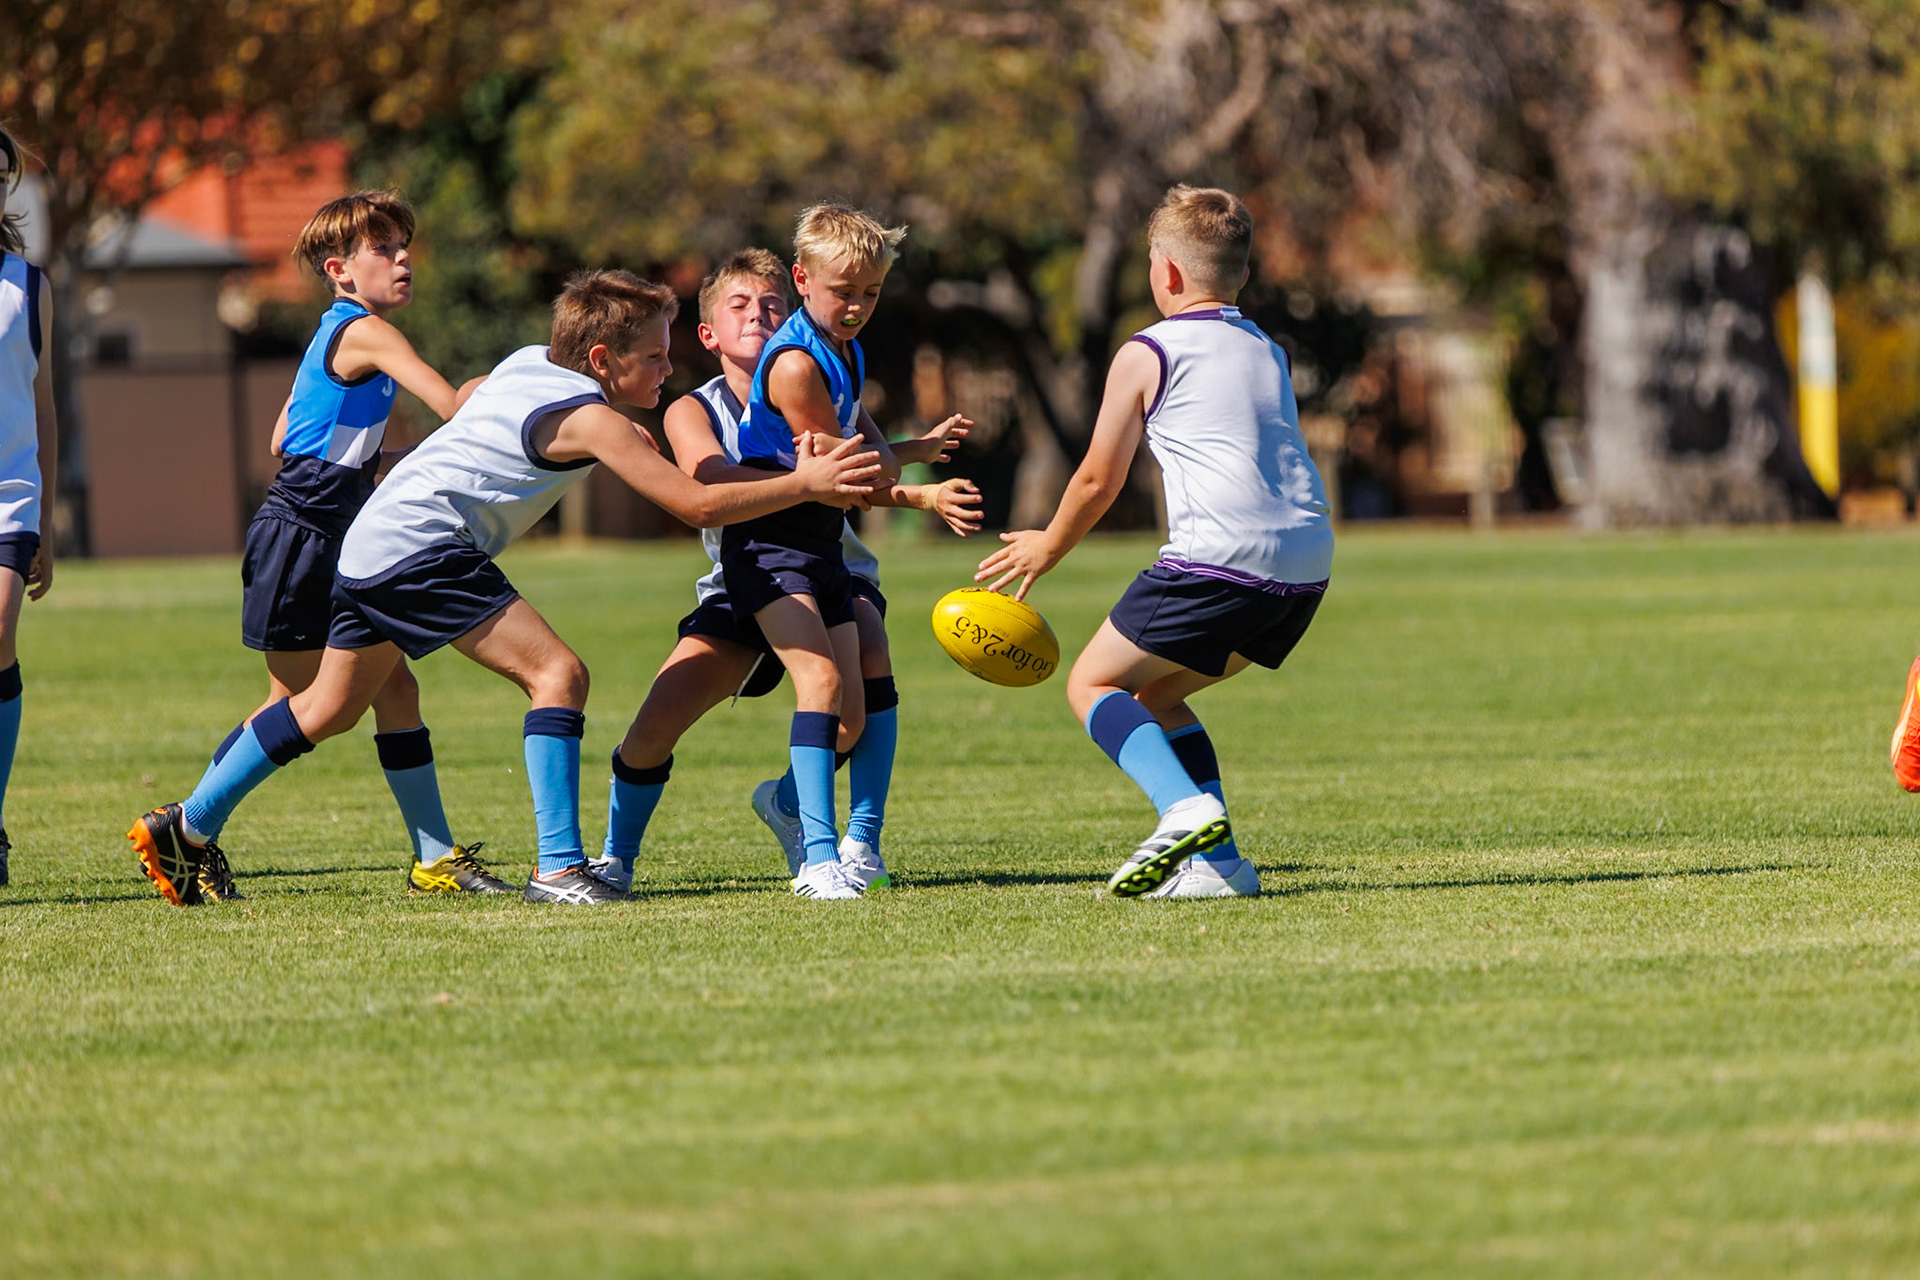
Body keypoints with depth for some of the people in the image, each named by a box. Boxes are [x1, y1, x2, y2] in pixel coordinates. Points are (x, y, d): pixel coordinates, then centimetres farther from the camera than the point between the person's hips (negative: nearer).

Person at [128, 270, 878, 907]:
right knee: (558, 673, -14)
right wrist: (805, 484, -11)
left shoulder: (527, 363, 14)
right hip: (422, 549, -10)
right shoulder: (590, 420, -12)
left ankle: (187, 829, 30)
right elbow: (699, 505, -16)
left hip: (372, 543, 10)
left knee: (329, 710, 22)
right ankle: (558, 868, -21)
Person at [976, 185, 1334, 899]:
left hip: (1221, 556, -7)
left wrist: (1048, 549, 27)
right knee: (1155, 692, 21)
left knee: (1093, 682, 6)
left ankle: (1186, 807, -20)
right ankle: (1215, 861, 7)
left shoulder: (1146, 356, 4)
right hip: (1307, 566, 7)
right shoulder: (1268, 353, 23)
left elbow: (1098, 480, 9)